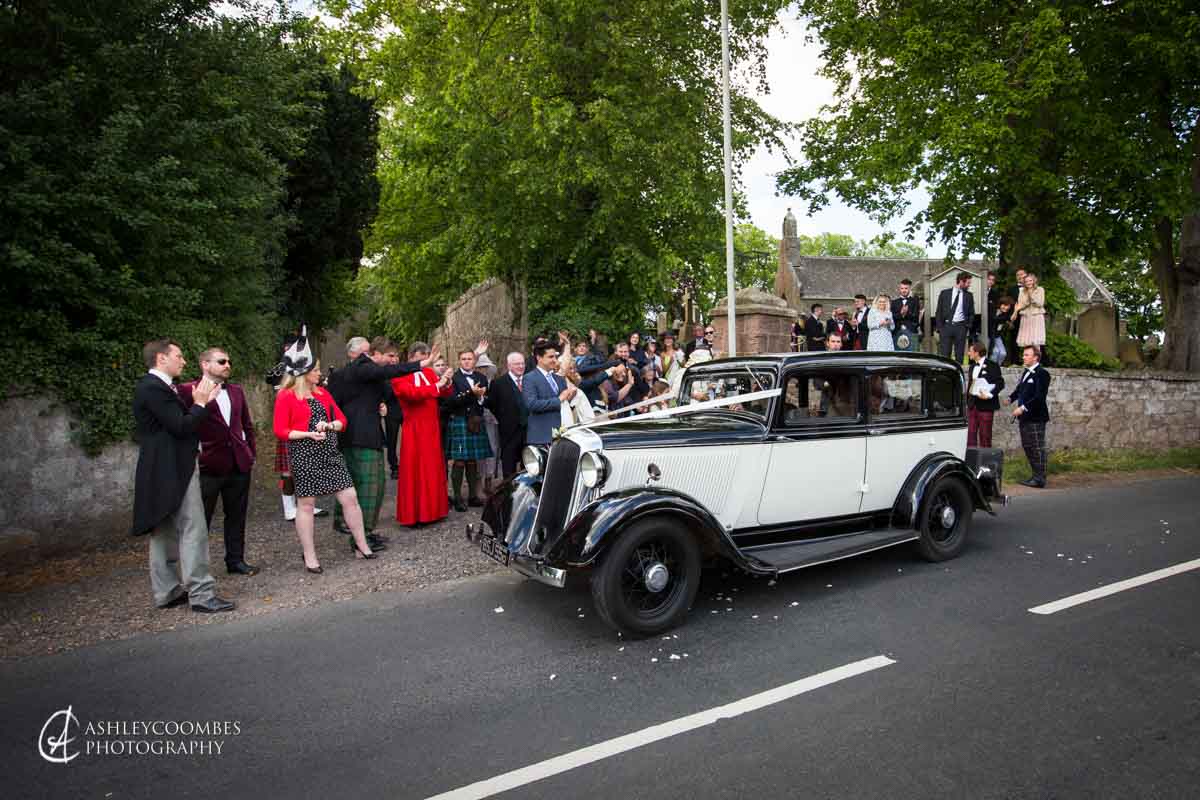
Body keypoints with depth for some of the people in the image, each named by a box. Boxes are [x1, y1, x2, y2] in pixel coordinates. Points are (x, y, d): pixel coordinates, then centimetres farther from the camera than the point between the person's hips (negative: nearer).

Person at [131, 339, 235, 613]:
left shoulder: (153, 386, 15)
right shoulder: (154, 388, -17)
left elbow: (180, 423, 14)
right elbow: (181, 427, -20)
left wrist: (199, 402, 8)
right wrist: (200, 402, -8)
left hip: (164, 472, 11)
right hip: (174, 471, -11)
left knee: (165, 533, 14)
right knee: (193, 531, -8)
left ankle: (167, 592, 22)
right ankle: (201, 594, -4)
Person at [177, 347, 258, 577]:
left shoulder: (236, 391, 12)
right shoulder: (188, 390, -7)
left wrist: (251, 454, 13)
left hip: (239, 464, 6)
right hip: (208, 465, -5)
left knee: (237, 516, 14)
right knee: (201, 519, 5)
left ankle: (236, 560, 26)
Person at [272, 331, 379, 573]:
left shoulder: (322, 392, 11)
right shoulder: (286, 396, -5)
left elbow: (341, 420, 13)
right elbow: (280, 430, -7)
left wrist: (328, 425, -8)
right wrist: (309, 434, -17)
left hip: (329, 452, 5)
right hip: (303, 454, -5)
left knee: (350, 497, 1)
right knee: (306, 504, 4)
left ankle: (361, 545, 14)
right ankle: (309, 556, 16)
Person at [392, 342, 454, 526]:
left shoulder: (430, 373, 10)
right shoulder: (399, 376, -6)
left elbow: (445, 395, 5)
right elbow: (412, 392, -23)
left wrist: (446, 383, -15)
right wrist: (437, 385, -25)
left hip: (432, 428, 6)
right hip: (414, 430, -6)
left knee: (433, 468, 9)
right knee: (415, 470, -1)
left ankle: (432, 510, 19)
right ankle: (414, 514, 6)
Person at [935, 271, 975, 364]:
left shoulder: (969, 295, 10)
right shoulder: (944, 293, 5)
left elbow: (971, 313, 14)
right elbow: (939, 311, 5)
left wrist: (968, 325, 0)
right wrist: (939, 326, -3)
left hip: (960, 326, 1)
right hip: (946, 325, -1)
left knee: (960, 354, 2)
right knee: (944, 354, -4)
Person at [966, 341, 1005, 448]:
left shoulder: (992, 365, -7)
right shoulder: (973, 366, 16)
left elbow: (1000, 383, -10)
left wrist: (989, 395, -22)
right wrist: (967, 401, 12)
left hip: (985, 405, -6)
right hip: (972, 405, 7)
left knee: (985, 435, 1)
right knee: (970, 434, 4)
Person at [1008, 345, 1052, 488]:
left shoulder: (1042, 373, -12)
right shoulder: (1026, 372, 16)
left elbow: (1039, 396, -20)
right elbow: (1019, 389, 22)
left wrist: (1023, 408, -23)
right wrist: (1011, 398, 5)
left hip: (1036, 418, -9)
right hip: (1025, 417, 9)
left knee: (1037, 448, -4)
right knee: (1027, 447, 15)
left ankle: (1040, 479, 2)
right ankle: (1035, 475, 26)